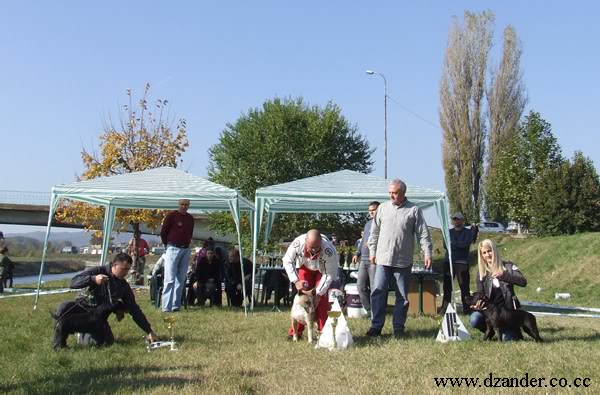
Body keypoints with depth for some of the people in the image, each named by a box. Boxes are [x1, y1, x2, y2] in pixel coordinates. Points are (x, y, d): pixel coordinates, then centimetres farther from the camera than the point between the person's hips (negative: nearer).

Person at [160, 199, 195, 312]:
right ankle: (166, 307, -10)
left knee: (181, 279, 6)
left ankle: (176, 306, 11)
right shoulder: (171, 215, -5)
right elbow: (163, 232, -1)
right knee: (170, 279, -10)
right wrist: (168, 245, 6)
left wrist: (188, 242, 12)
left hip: (186, 250, 6)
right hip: (173, 249, -6)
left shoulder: (190, 218, 11)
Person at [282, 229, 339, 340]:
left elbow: (329, 274, -28)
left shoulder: (329, 251, -42)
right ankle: (296, 331, 4)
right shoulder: (297, 243, -38)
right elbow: (287, 261, -19)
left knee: (322, 298, -14)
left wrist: (319, 293, -28)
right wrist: (296, 281, -25)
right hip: (305, 266, 2)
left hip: (323, 270, -2)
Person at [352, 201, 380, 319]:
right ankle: (369, 310, 15)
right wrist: (357, 253, 19)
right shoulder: (367, 224, 23)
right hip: (363, 259, 8)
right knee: (361, 286, 6)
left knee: (374, 287, -6)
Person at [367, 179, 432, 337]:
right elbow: (374, 232, 12)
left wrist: (427, 253, -8)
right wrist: (372, 251, 10)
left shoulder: (414, 210, 0)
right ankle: (376, 325, 6)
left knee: (402, 295, 6)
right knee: (378, 292, -1)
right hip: (383, 259, 2)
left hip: (403, 261, -1)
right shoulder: (382, 208, 7)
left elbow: (423, 233, -1)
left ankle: (399, 327, 16)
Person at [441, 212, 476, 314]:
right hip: (448, 261, 3)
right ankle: (445, 307, 5)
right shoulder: (449, 232, 16)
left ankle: (467, 308, 1)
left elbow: (466, 244, -10)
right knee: (447, 286, 2)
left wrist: (452, 243, -5)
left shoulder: (468, 232, 8)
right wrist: (459, 245, -10)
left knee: (464, 286, -4)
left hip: (462, 263, -3)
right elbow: (445, 245, 2)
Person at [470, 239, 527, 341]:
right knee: (474, 319, -28)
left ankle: (513, 330, 20)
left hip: (507, 309, -2)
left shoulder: (507, 266, -3)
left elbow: (523, 282, -17)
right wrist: (477, 304, -24)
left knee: (507, 338, -18)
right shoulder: (481, 272, 3)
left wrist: (503, 275, -31)